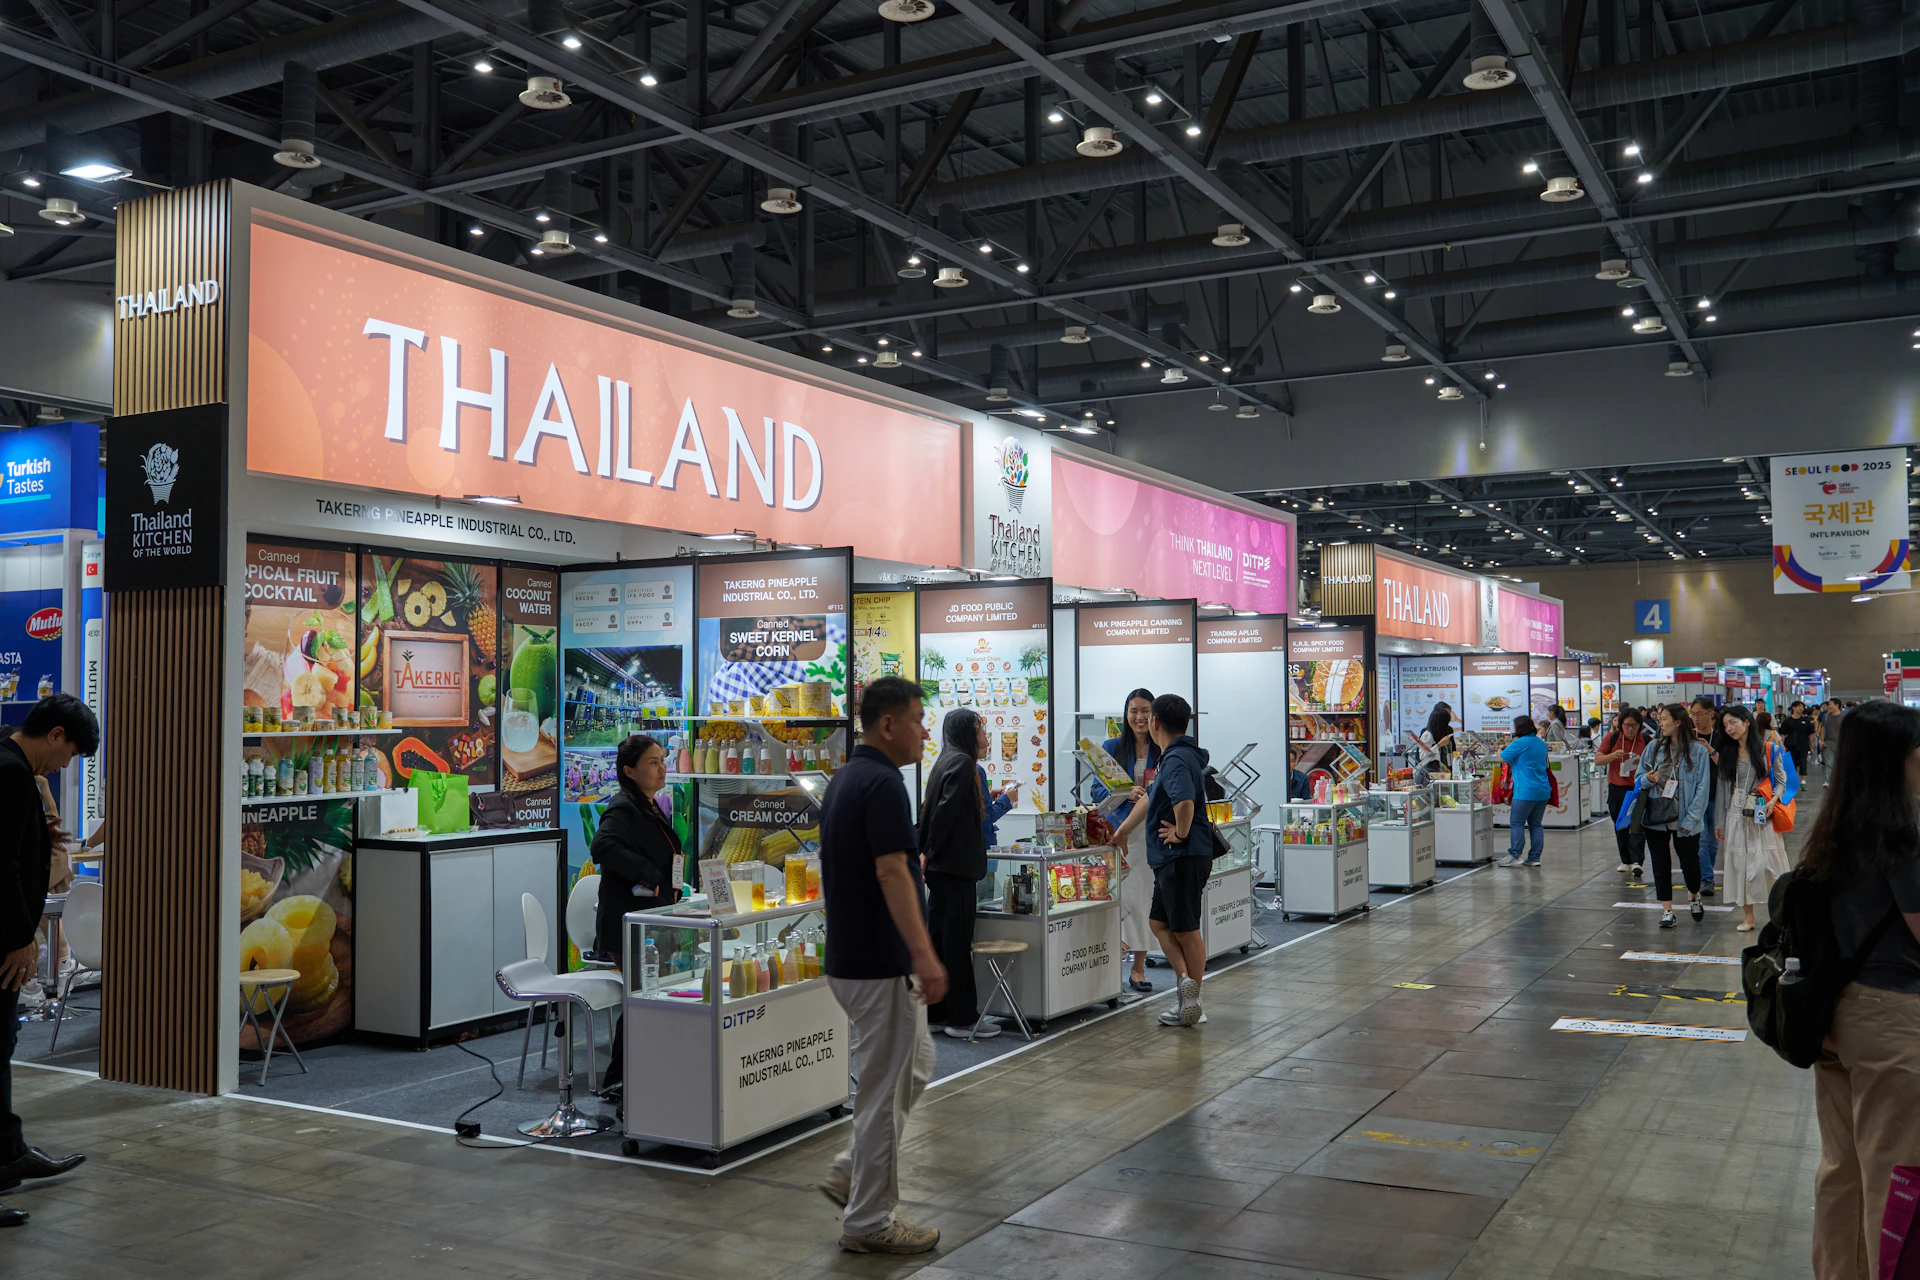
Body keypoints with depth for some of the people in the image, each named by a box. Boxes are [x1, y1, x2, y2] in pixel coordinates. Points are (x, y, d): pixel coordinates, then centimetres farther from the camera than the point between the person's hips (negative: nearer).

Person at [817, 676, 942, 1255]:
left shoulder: (843, 778, 12)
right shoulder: (882, 782, -19)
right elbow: (891, 874, -26)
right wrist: (925, 955, -28)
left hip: (851, 959, 10)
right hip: (881, 965, -10)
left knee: (914, 1067, 21)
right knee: (887, 1089, 0)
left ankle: (850, 1171, 21)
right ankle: (870, 1222, 11)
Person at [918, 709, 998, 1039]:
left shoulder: (947, 762, 17)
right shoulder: (962, 763, -12)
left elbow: (931, 810, 16)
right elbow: (945, 811, -21)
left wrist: (923, 851, 14)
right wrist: (930, 852, -14)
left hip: (942, 866, 10)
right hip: (956, 866, -10)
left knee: (938, 938, 13)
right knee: (958, 942, -5)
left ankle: (936, 1011, 19)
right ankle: (963, 1018, 0)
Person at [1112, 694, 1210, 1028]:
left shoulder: (1177, 759, -18)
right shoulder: (1178, 756, 15)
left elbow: (1185, 803, -37)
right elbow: (1150, 801, 25)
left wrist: (1180, 834, -19)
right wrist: (1116, 835, 29)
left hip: (1183, 859, -10)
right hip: (1170, 860, 10)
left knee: (1186, 931, -3)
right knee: (1160, 923, 13)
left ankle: (1193, 1005, 2)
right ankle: (1186, 980, 6)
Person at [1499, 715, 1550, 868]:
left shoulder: (1520, 743, -11)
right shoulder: (1541, 743, 13)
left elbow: (1502, 758, -5)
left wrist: (1500, 749, 19)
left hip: (1526, 791, -8)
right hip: (1543, 790, 8)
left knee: (1517, 823, -1)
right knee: (1536, 824, 10)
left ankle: (1515, 856, -3)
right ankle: (1535, 858, 10)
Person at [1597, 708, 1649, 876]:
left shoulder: (1646, 740, -1)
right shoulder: (1611, 738, 3)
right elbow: (1597, 759, -1)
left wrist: (1643, 762, -21)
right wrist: (1613, 755, -20)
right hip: (1617, 788, 3)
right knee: (1620, 826, 9)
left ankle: (1637, 860, -17)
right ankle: (1626, 860, 20)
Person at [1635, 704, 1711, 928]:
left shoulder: (1698, 751, -6)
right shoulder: (1654, 747, 4)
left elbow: (1702, 787, -6)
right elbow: (1638, 778, 10)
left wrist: (1691, 819, -11)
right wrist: (1648, 779, -14)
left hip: (1684, 820, -3)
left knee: (1690, 864, 4)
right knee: (1661, 865, 7)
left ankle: (1695, 898, 34)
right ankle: (1667, 910, 16)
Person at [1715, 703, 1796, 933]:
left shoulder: (1769, 750, -1)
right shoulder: (1727, 754, 9)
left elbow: (1781, 781, 1)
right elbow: (1723, 788, 10)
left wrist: (1774, 800, -18)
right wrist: (1721, 822, 9)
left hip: (1763, 815, -3)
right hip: (1736, 815, 3)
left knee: (1767, 862, -6)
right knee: (1740, 863, 3)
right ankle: (1747, 917, 10)